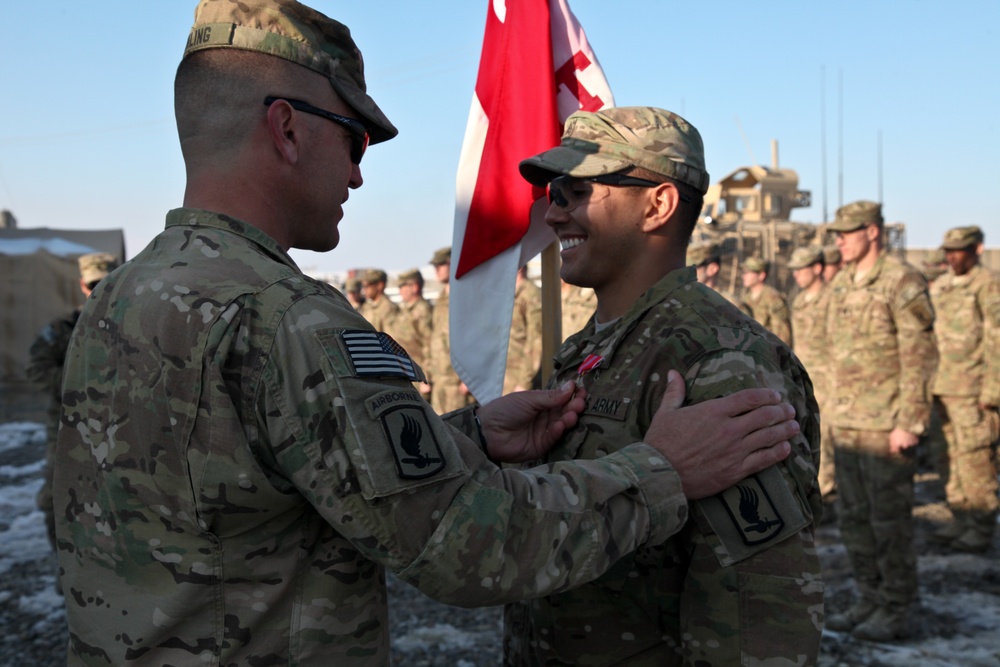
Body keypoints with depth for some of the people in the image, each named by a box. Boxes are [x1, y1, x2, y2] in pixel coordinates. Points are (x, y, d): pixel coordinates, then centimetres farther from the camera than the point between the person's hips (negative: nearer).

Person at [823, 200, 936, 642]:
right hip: (848, 423, 8)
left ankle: (895, 612, 14)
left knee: (890, 519, 1)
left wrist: (909, 423, -18)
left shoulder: (903, 284, -12)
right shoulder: (841, 284, 12)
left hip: (887, 426, -8)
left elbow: (920, 359, -15)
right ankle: (869, 600, 25)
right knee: (854, 517, 13)